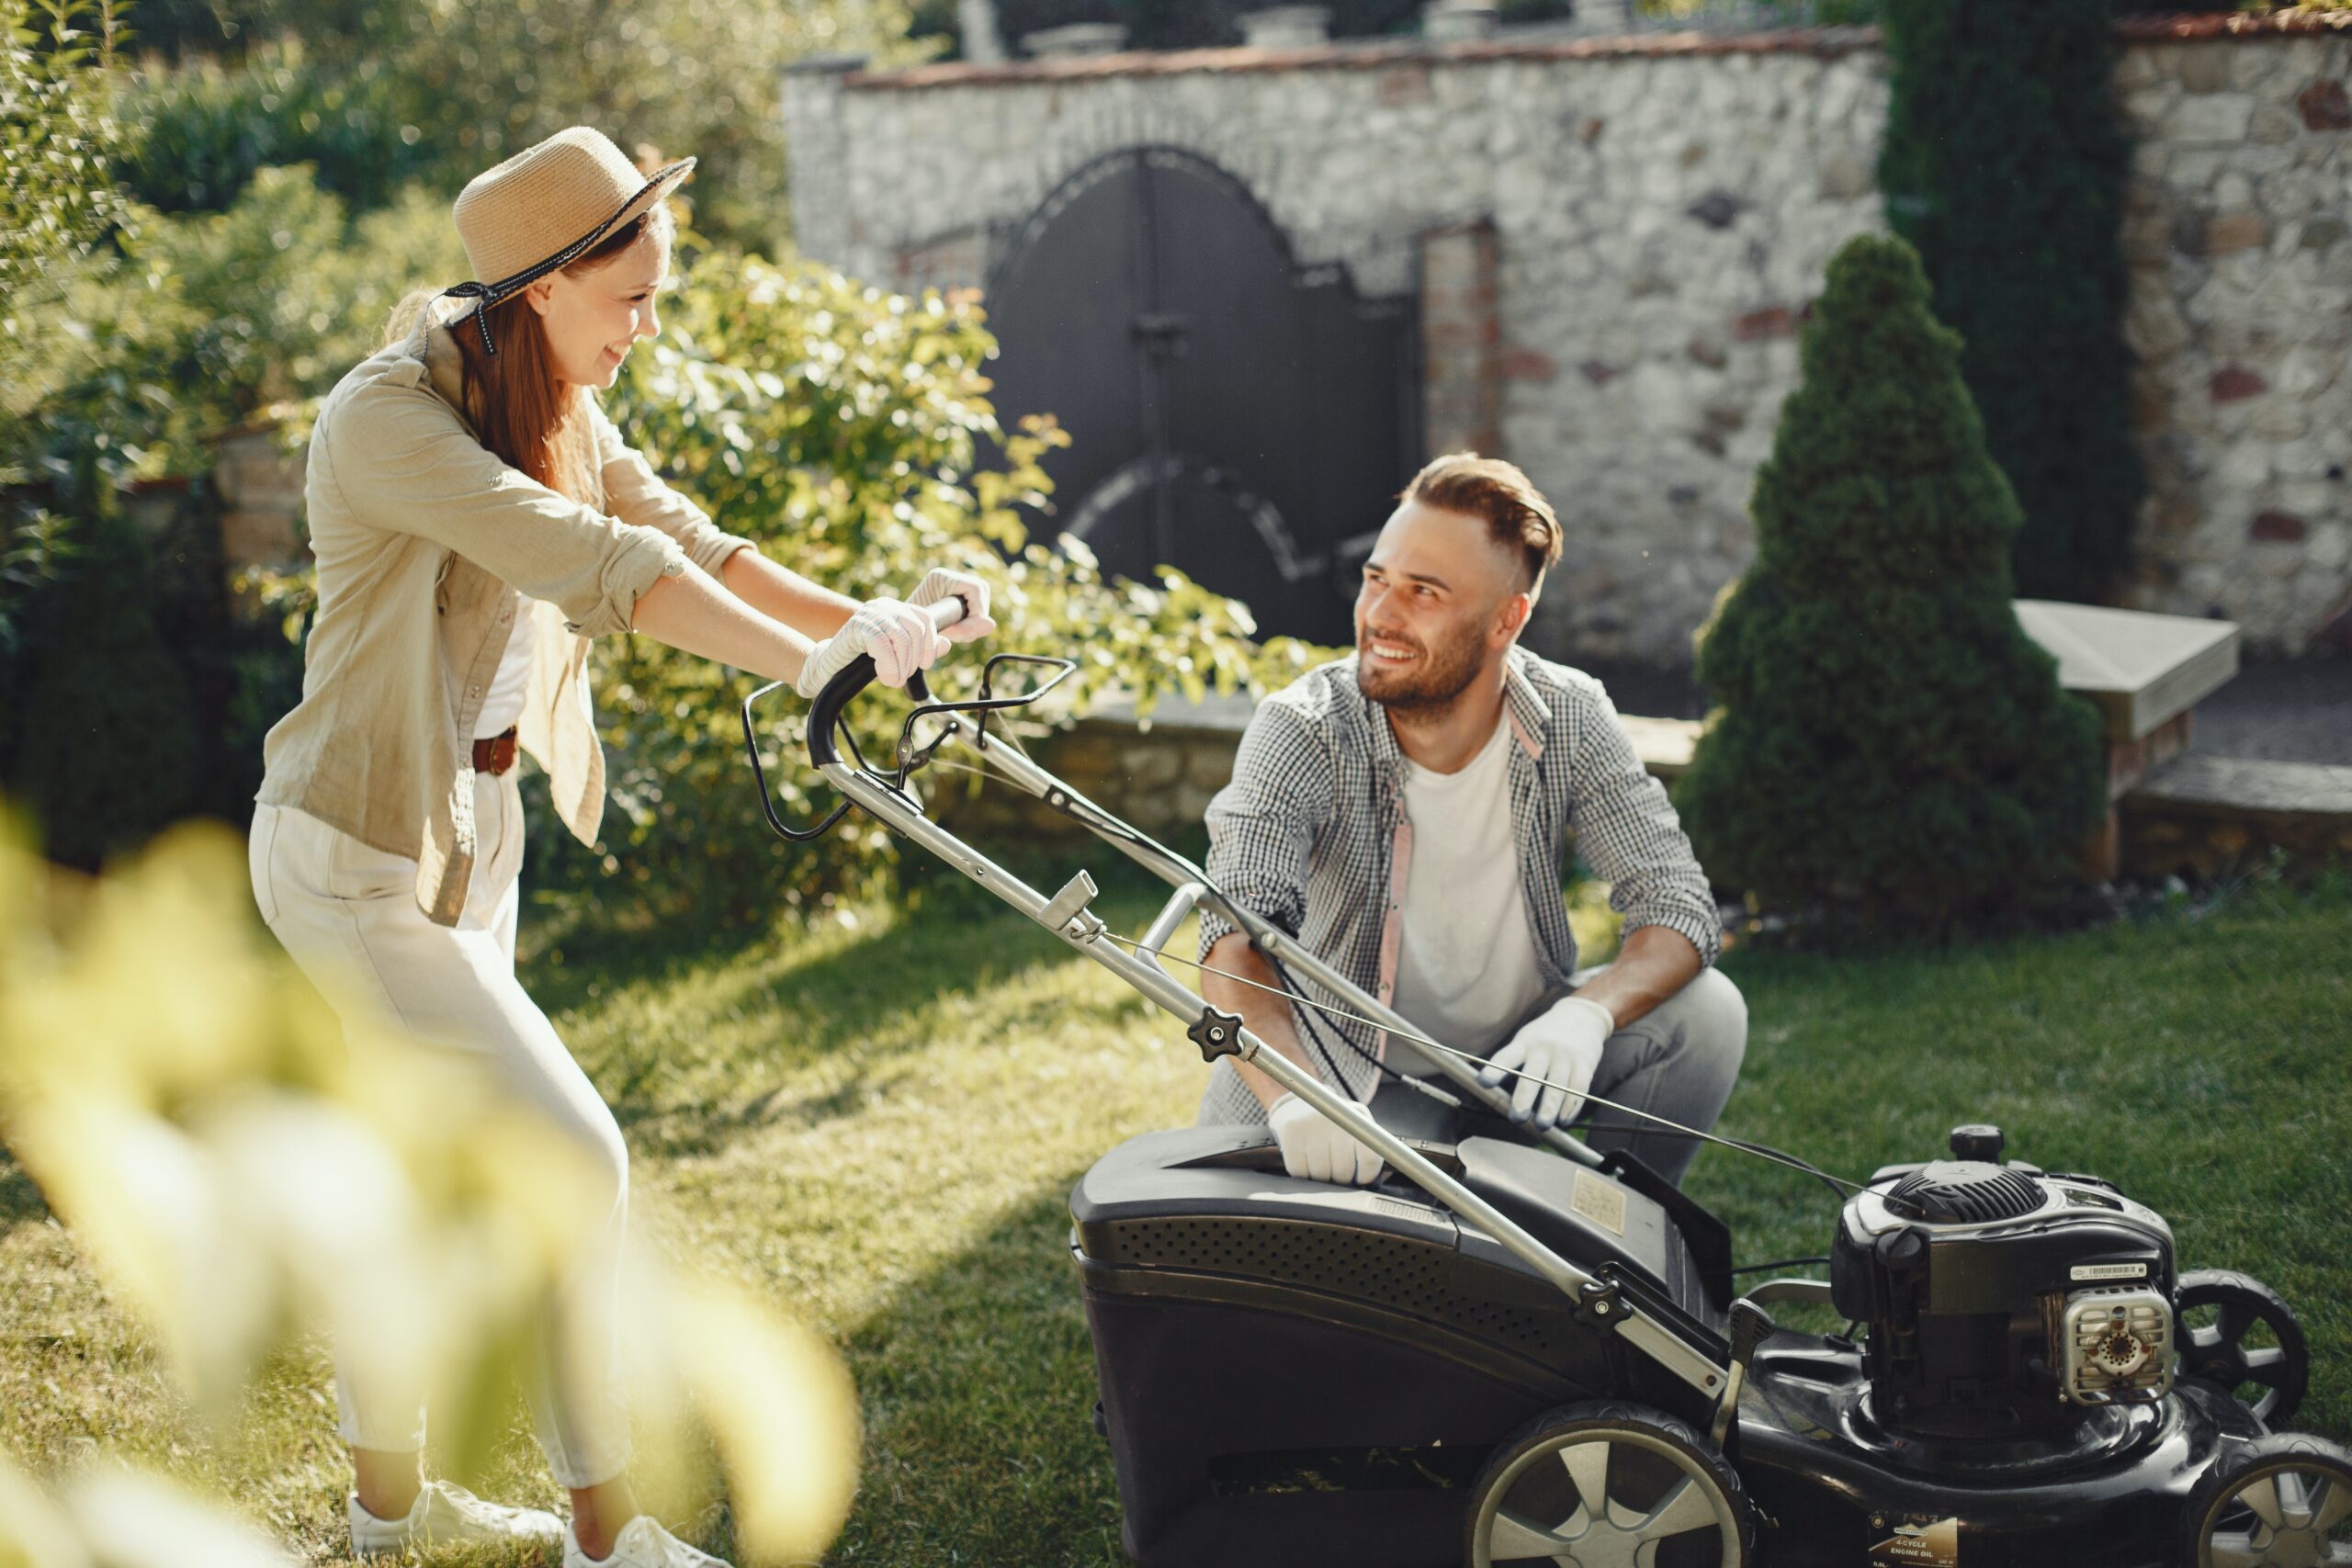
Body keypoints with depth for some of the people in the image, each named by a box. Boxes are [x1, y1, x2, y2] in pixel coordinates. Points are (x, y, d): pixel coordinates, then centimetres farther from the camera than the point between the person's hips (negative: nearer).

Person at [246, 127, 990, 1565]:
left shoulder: (556, 415, 6)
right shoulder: (387, 416, -24)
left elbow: (683, 540, -2)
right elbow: (588, 565, -35)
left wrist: (869, 618, -16)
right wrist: (807, 660, -43)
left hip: (473, 835, 9)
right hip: (359, 852, -9)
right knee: (578, 1160, -11)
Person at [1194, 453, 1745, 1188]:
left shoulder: (1570, 720, -11)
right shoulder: (1302, 729, -21)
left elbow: (1681, 909, -15)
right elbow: (1236, 935, -34)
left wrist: (1585, 1014, -37)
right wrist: (1291, 1097, -54)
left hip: (1517, 1060, 3)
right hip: (1349, 1082, -2)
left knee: (1708, 1011, -18)